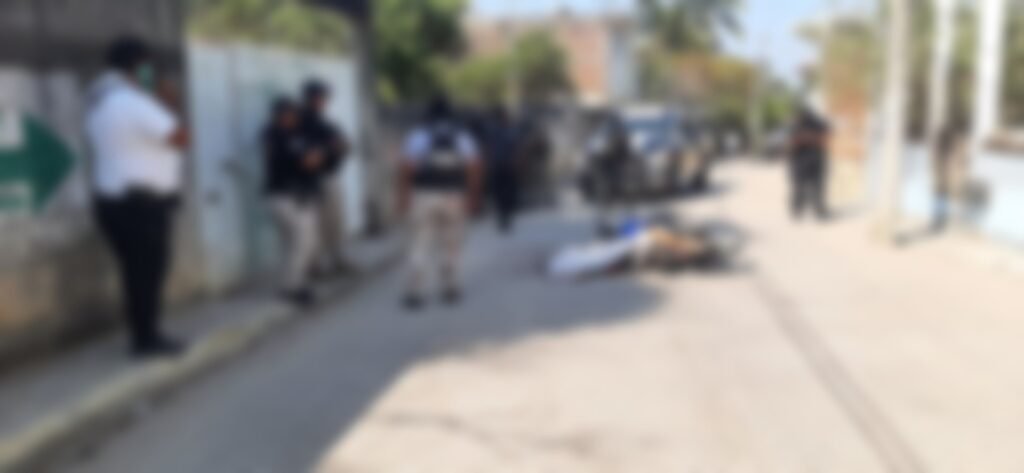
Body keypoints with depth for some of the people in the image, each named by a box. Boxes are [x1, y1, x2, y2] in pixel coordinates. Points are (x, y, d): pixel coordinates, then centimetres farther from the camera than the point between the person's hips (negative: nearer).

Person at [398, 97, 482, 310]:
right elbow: (475, 169, -2)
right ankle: (450, 290, 17)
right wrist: (473, 197, 4)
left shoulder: (417, 135, 2)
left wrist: (403, 197, -2)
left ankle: (414, 293, -3)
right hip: (454, 197, 1)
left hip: (423, 196, -1)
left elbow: (407, 168, -7)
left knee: (421, 246, 2)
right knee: (451, 245, 11)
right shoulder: (463, 136, 6)